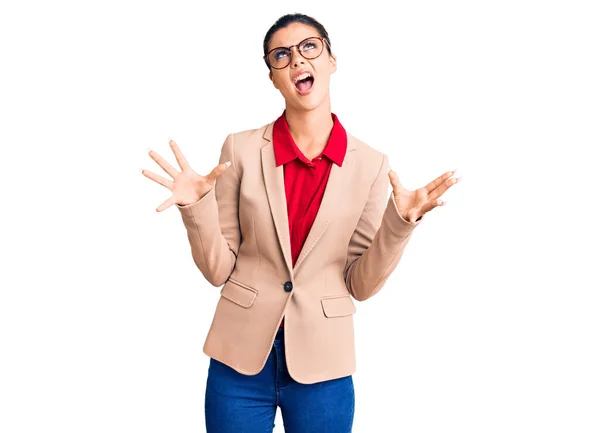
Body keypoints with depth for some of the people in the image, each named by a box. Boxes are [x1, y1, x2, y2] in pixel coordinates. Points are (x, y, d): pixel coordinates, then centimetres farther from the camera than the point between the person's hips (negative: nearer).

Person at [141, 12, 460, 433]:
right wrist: (198, 208, -18)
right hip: (241, 357, 0)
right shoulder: (242, 149, -4)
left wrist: (399, 223, -16)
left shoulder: (370, 164, -3)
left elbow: (361, 284, -1)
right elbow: (219, 269, -2)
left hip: (322, 364, 0)